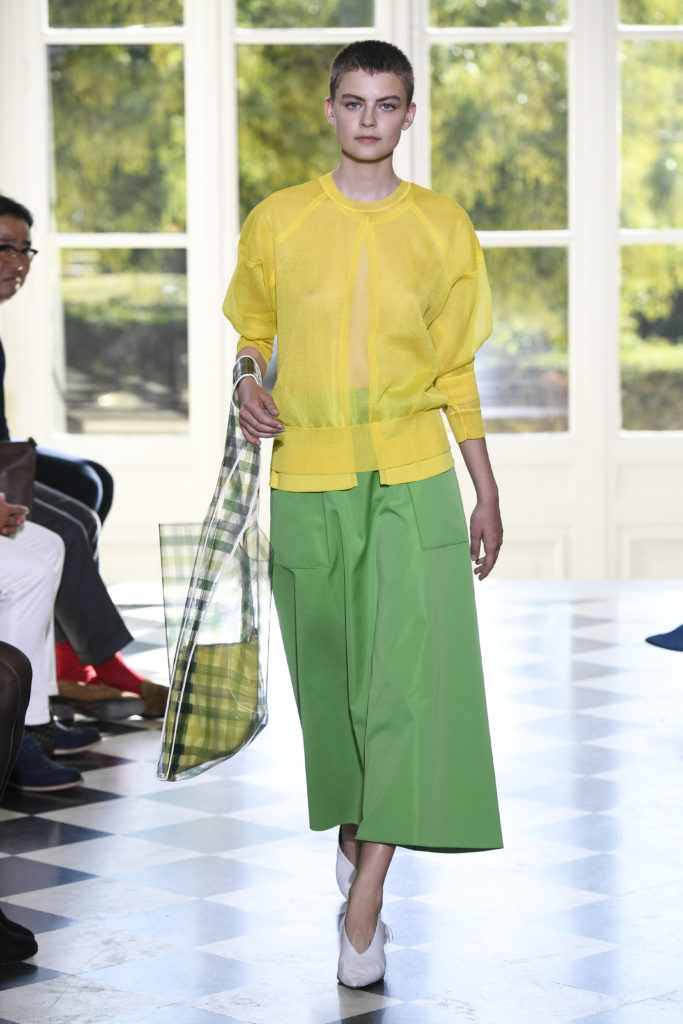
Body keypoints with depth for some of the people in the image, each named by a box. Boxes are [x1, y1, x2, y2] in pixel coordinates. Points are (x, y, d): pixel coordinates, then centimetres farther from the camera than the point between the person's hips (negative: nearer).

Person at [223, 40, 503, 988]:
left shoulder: (443, 227, 5)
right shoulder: (278, 221, 3)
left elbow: (455, 372, 10)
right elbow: (251, 330, 17)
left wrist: (487, 492, 10)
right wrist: (247, 385, -6)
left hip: (413, 481, -1)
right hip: (307, 482, 1)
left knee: (407, 678, -10)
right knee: (330, 674, 10)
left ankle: (364, 903, -11)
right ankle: (351, 830, 36)